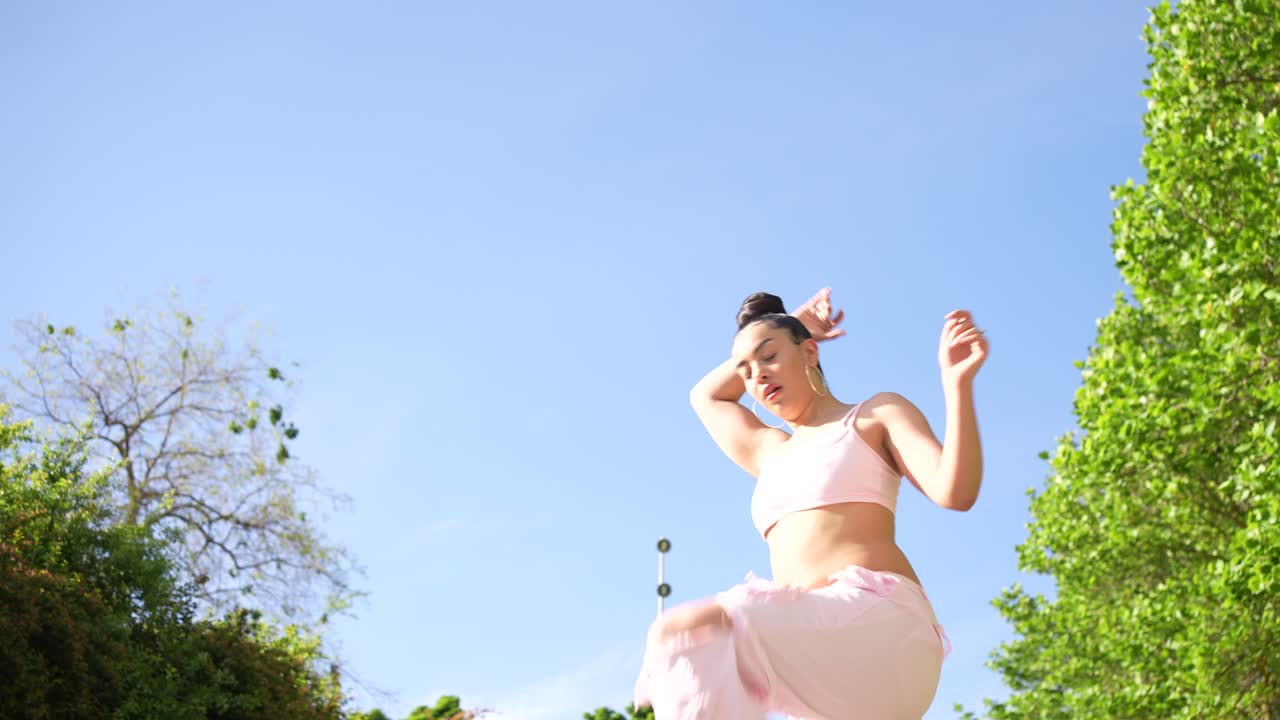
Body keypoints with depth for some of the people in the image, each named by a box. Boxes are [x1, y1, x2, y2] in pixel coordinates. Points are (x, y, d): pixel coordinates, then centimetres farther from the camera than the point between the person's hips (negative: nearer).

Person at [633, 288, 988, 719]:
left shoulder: (879, 414, 16)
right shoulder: (772, 453, 33)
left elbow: (955, 492, -1)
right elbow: (705, 396, 48)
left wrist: (957, 384, -14)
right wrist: (790, 328, 44)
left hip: (880, 622, -7)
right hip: (817, 651, 8)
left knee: (682, 635, -28)